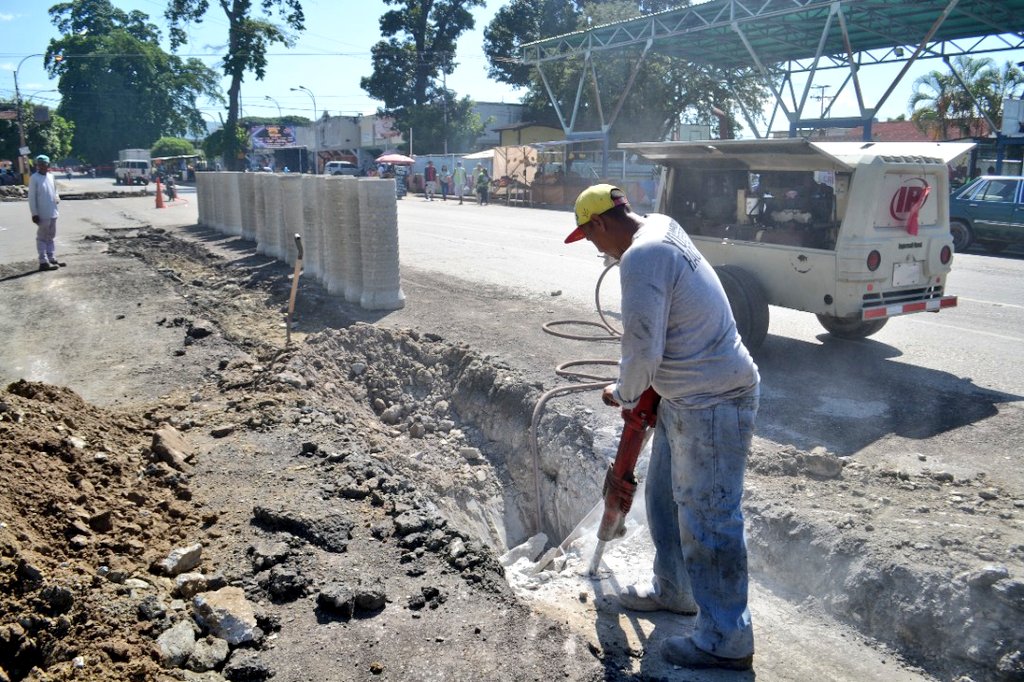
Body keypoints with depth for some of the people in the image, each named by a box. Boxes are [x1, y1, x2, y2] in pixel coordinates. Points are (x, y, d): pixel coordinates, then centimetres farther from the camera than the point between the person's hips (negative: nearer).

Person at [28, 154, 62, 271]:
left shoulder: (50, 176, 10)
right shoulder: (34, 178, -10)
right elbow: (31, 197, -11)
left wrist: (57, 197, 1)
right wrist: (34, 213, -15)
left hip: (52, 213, 7)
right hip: (42, 214, -7)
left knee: (50, 237, 15)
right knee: (42, 238, -2)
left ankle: (52, 259, 24)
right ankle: (44, 262, 0)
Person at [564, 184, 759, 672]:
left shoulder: (642, 256, -21)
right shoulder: (660, 229, 11)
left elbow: (642, 348, -23)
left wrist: (624, 394, -3)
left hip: (712, 404, -10)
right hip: (684, 396, 10)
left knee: (707, 518, -2)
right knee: (664, 498, 21)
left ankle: (726, 642, 12)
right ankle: (673, 591, 39)